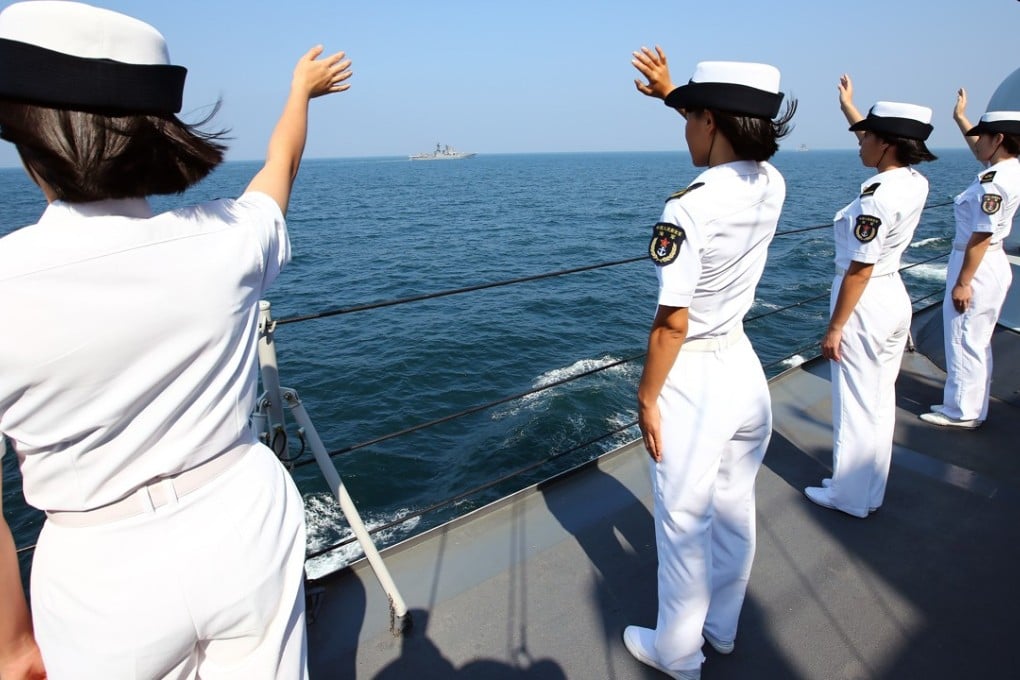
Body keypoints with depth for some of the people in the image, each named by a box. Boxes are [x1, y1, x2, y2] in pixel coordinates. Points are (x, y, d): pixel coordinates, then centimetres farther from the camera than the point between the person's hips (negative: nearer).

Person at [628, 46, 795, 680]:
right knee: (735, 508, 21)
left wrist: (647, 398, -10)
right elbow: (734, 136, 20)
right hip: (745, 366, 8)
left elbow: (672, 323, -22)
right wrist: (671, 92, 23)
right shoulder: (773, 185, -2)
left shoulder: (688, 209, -24)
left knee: (684, 522, 10)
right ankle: (723, 628, 44)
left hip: (694, 378, -7)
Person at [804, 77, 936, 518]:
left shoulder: (878, 196, -23)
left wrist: (834, 328, -16)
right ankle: (870, 491, 33)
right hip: (895, 300, 9)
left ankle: (849, 497, 20)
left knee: (855, 407, 4)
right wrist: (850, 108, 31)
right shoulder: (915, 183, 3)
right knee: (879, 402, 18)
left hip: (865, 306, -9)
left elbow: (859, 270, -22)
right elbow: (880, 141, 24)